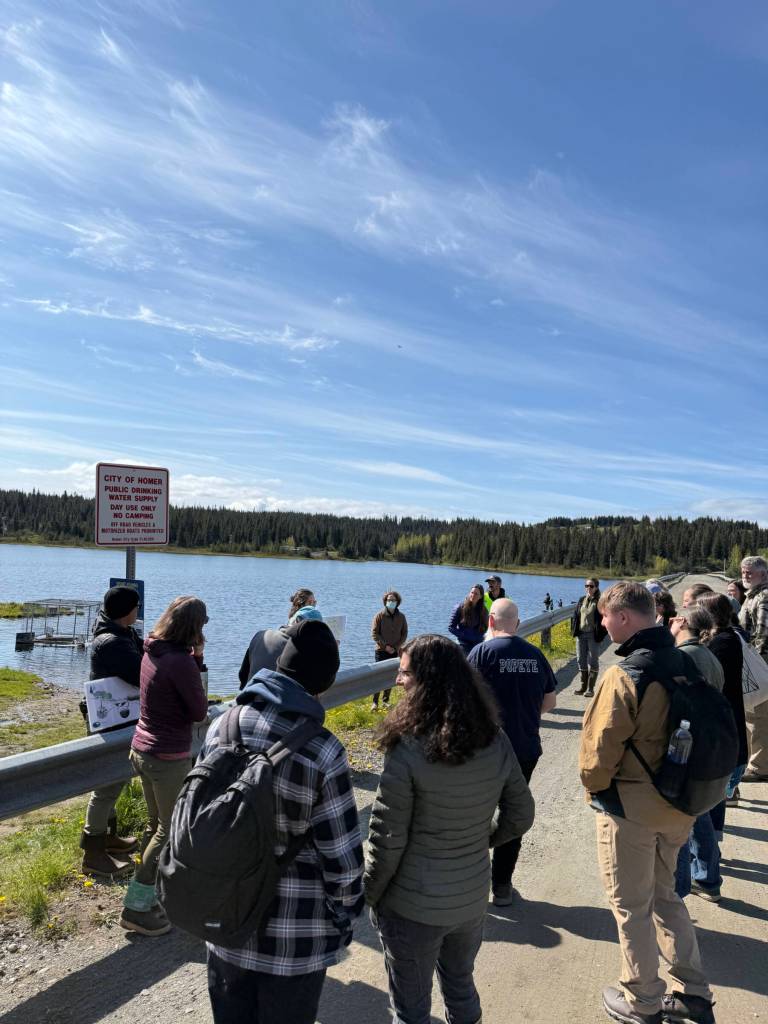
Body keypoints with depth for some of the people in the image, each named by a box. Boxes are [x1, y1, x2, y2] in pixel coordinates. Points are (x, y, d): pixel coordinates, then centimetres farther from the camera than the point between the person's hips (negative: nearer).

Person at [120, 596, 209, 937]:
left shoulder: (152, 651, 2)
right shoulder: (180, 660, -24)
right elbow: (198, 711, -16)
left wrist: (195, 658, -2)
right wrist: (197, 657, -5)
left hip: (143, 749, 9)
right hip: (169, 757, -9)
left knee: (156, 824, 22)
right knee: (171, 830, 6)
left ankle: (146, 896, 34)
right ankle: (136, 908, 12)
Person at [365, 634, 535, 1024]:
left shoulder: (408, 750, -26)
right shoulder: (496, 743, -10)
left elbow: (387, 839, -20)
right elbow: (520, 816, 2)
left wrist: (372, 894, -4)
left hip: (412, 906, -5)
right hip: (472, 899, 5)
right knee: (461, 986, 29)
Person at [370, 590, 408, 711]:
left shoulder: (401, 617, 4)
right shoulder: (379, 616, -4)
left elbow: (404, 634, 6)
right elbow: (374, 633, -6)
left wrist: (397, 647, -6)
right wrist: (385, 646, -13)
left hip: (395, 651, 3)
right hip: (381, 651, -3)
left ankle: (386, 701, 17)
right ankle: (375, 702, -1)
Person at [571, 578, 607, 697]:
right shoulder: (581, 600, 10)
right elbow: (575, 615, 14)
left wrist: (601, 633, -14)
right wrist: (574, 629, 6)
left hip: (593, 635, -6)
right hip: (581, 634, 6)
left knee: (593, 661, 1)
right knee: (581, 660, 10)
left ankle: (591, 688, 7)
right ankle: (583, 685, 22)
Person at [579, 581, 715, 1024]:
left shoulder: (625, 675, -24)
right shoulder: (685, 663, -3)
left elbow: (600, 744, -19)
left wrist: (594, 788, 0)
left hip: (631, 806, -7)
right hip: (678, 804, 7)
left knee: (632, 905, 12)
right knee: (665, 894, 25)